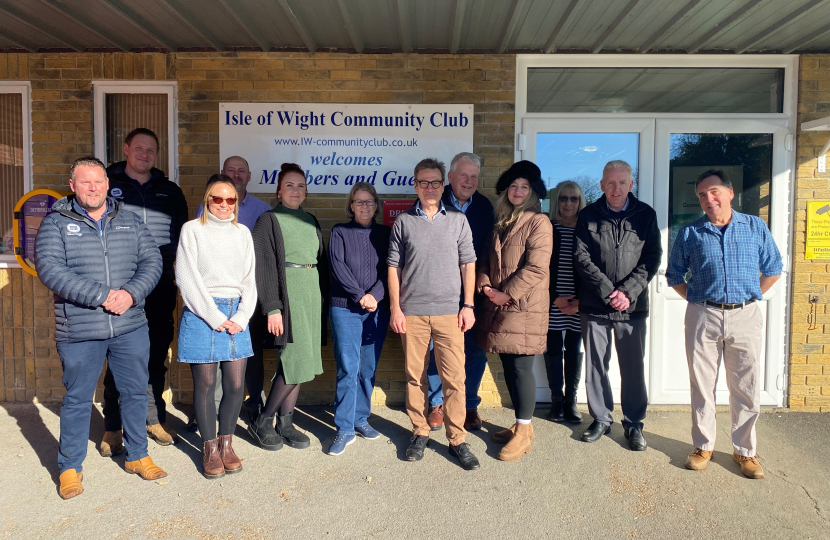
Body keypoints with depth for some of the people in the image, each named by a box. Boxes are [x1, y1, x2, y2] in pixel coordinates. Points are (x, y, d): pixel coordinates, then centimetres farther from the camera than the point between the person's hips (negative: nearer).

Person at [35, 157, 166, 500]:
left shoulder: (129, 221, 9)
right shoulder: (56, 223, 0)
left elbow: (152, 260, 3)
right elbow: (50, 269, -12)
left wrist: (131, 293, -15)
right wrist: (102, 296, -20)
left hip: (130, 327, 3)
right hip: (79, 330, -2)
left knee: (135, 392, 12)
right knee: (77, 400, 9)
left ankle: (137, 456, 30)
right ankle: (70, 467, 27)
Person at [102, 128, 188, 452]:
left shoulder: (170, 192, 13)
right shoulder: (106, 185, 6)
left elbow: (182, 235, 18)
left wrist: (166, 259, 4)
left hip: (160, 287, 2)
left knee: (157, 354, 9)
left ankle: (154, 418, 22)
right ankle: (112, 428, 11)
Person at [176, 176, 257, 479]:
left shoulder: (242, 233, 12)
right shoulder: (192, 230, 0)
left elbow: (249, 279, 12)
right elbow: (188, 280, -6)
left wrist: (241, 317, -1)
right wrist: (216, 318, -9)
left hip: (236, 314, 4)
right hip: (202, 314, -3)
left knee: (235, 384, 2)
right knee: (205, 384, 2)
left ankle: (226, 444, 19)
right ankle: (210, 449, 16)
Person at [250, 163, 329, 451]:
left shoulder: (311, 221, 16)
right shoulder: (269, 220, -1)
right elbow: (264, 267, -8)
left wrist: (323, 298, 10)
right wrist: (272, 308, -14)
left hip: (311, 295, 6)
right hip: (288, 295, -6)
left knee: (298, 363, 7)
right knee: (295, 361, -10)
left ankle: (285, 424, 19)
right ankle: (261, 422, 7)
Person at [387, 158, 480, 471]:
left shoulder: (458, 220, 8)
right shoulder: (403, 222, 7)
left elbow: (468, 264, 8)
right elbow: (394, 267, 7)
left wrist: (468, 305, 2)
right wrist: (395, 308, 0)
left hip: (449, 312, 0)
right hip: (412, 312, 1)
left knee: (454, 377, -2)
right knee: (415, 375, 7)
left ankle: (457, 439, 10)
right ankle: (420, 433, 22)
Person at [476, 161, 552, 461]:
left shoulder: (538, 222, -6)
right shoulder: (501, 224, 17)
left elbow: (537, 268, -14)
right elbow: (487, 258, 18)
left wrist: (507, 293, -13)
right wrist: (484, 284, -1)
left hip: (525, 308, -7)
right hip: (499, 307, 7)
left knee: (521, 368, -3)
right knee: (508, 368, 12)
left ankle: (523, 434, 9)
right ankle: (521, 425, 27)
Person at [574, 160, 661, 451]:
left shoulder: (646, 215, 5)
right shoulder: (588, 215, 4)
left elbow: (652, 258, 1)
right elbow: (581, 258, -2)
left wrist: (628, 291, -11)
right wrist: (608, 291, -11)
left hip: (633, 306, 0)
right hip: (594, 305, 0)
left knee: (633, 367, 5)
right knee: (596, 365, 8)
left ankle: (634, 422, 21)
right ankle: (601, 419, 24)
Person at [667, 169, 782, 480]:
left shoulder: (756, 227, 6)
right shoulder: (690, 233, 4)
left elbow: (773, 269, 15)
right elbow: (674, 276, 12)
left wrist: (750, 298, 8)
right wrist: (696, 301, 4)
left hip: (746, 317, 0)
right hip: (703, 317, 0)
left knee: (746, 388, 6)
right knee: (702, 385, 7)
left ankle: (745, 450, 22)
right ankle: (703, 446, 21)